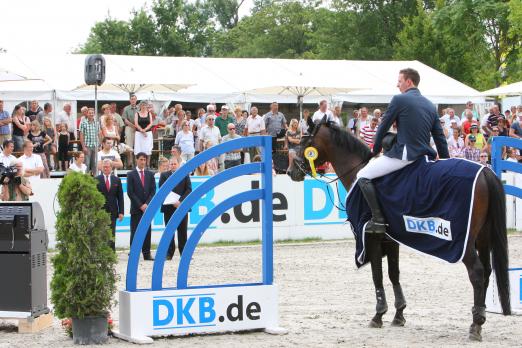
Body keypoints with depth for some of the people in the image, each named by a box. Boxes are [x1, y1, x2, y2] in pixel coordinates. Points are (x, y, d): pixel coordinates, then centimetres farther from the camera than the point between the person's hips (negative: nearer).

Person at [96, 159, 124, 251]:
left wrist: (121, 212, 0)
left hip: (112, 212, 2)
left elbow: (120, 197, 8)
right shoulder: (97, 180, 1)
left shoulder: (117, 180, 9)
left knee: (111, 235, 3)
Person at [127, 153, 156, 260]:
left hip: (147, 207, 3)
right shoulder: (131, 174, 1)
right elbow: (130, 192, -5)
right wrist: (140, 205, -10)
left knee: (147, 231, 2)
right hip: (136, 208, -3)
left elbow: (153, 190, 7)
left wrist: (147, 204, -6)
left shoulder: (150, 174, 11)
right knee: (135, 231, -3)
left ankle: (147, 254, 5)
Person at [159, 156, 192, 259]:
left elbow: (189, 190, 0)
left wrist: (180, 201, -13)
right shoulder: (164, 175, 7)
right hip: (168, 207, 0)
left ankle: (184, 253, 6)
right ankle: (169, 253, 5)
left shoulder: (185, 175, 8)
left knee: (182, 231, 2)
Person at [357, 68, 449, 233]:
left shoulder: (399, 99, -4)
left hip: (404, 154, -8)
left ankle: (378, 220, -13)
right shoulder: (431, 106, 17)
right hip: (425, 156, 8)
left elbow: (383, 127, 1)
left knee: (362, 176, -4)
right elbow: (440, 138, 17)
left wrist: (376, 150, 17)